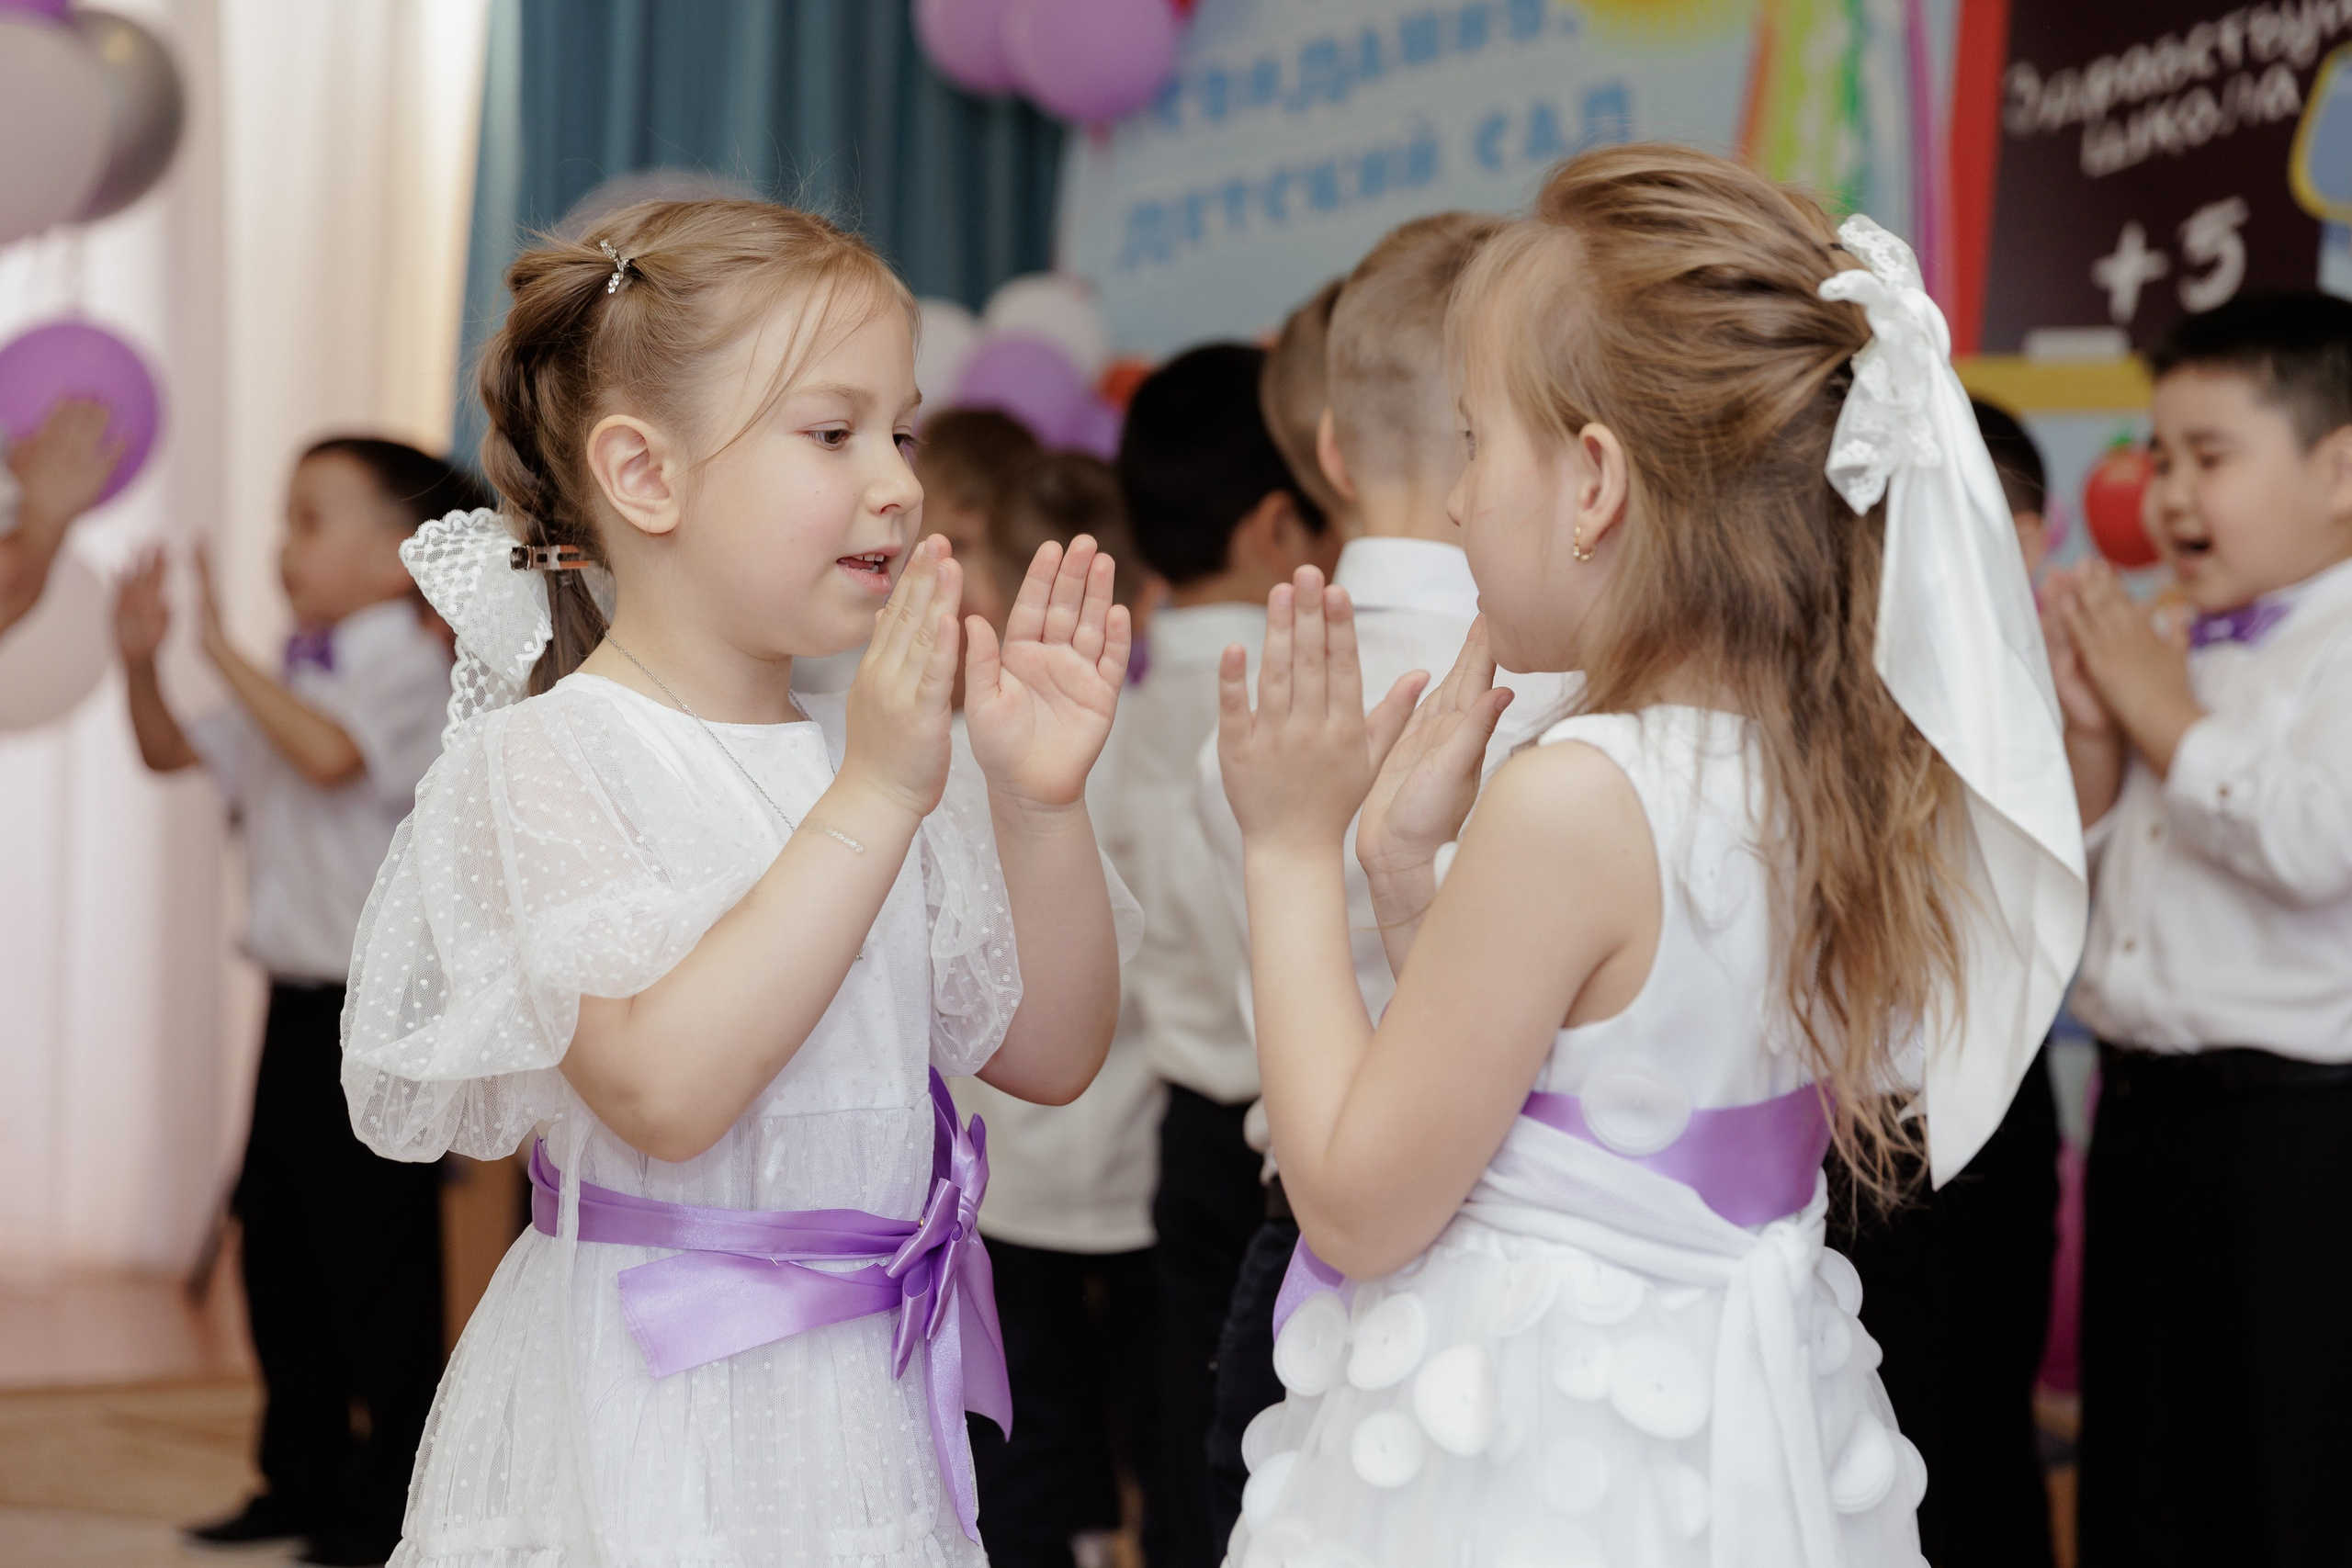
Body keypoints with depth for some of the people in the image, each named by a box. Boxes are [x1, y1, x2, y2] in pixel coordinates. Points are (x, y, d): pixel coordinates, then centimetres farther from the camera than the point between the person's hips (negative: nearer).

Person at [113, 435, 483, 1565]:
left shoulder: (408, 670, -12)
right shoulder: (296, 685, 14)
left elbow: (329, 754, -31)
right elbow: (174, 751, 20)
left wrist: (227, 653, -26)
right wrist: (140, 661, 4)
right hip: (301, 1003, 9)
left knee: (375, 1265, -3)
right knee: (275, 1248, 13)